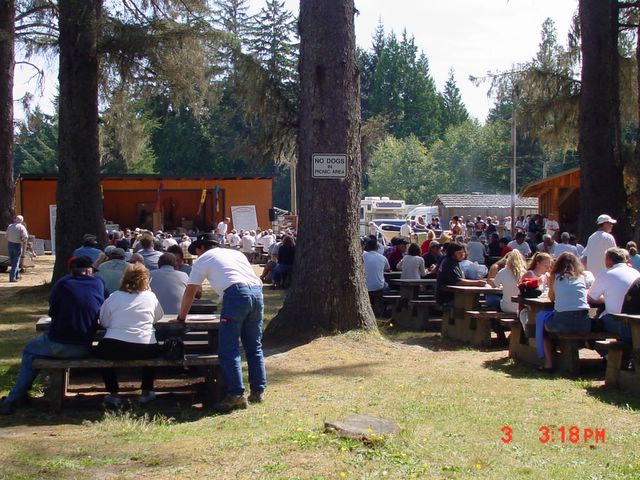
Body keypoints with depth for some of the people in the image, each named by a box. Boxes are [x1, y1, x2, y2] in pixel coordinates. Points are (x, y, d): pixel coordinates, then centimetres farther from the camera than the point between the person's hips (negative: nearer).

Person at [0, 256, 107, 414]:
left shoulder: (62, 283, -1)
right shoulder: (98, 283, 3)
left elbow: (52, 311, 10)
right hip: (84, 349, 3)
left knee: (30, 350, 28)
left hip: (58, 346, -3)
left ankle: (15, 398, 24)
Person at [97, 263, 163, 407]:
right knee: (152, 349, 37)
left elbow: (103, 322, 9)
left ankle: (114, 394, 25)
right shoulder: (150, 297, 6)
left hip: (114, 348, -1)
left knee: (101, 350, 33)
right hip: (145, 350, 1)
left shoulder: (113, 297, 6)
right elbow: (159, 316, 20)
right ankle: (146, 393, 35)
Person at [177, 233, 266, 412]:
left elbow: (190, 291, 18)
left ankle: (236, 395, -9)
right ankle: (258, 391, 16)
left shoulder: (203, 259, 17)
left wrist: (181, 317, 29)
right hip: (257, 291, 6)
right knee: (254, 347, 15)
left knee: (228, 348, -3)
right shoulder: (236, 253, 32)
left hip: (235, 294, -6)